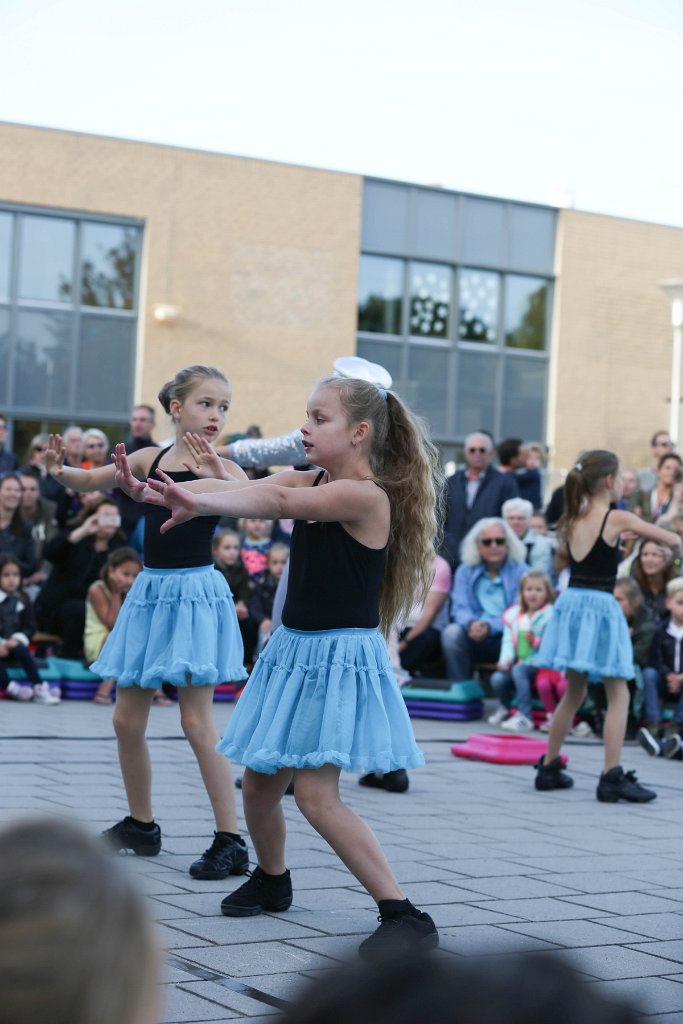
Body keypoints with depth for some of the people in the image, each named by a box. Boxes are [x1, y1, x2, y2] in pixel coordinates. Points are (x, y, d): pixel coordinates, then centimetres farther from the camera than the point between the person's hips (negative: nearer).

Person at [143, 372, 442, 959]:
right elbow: (244, 489, -4)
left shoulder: (366, 496, -17)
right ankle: (272, 881, 41)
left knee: (316, 794, -15)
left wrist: (200, 502, -42)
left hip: (340, 656, -8)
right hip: (294, 648, 8)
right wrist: (147, 487, -17)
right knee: (260, 782, 15)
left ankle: (405, 916, -10)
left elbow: (278, 502, -32)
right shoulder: (312, 482, 8)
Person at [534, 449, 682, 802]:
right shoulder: (617, 518, -9)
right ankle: (612, 777, -6)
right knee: (618, 695, 1)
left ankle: (549, 768, 24)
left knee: (573, 692, 19)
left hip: (570, 602, 6)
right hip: (599, 608, -6)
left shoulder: (572, 519, 7)